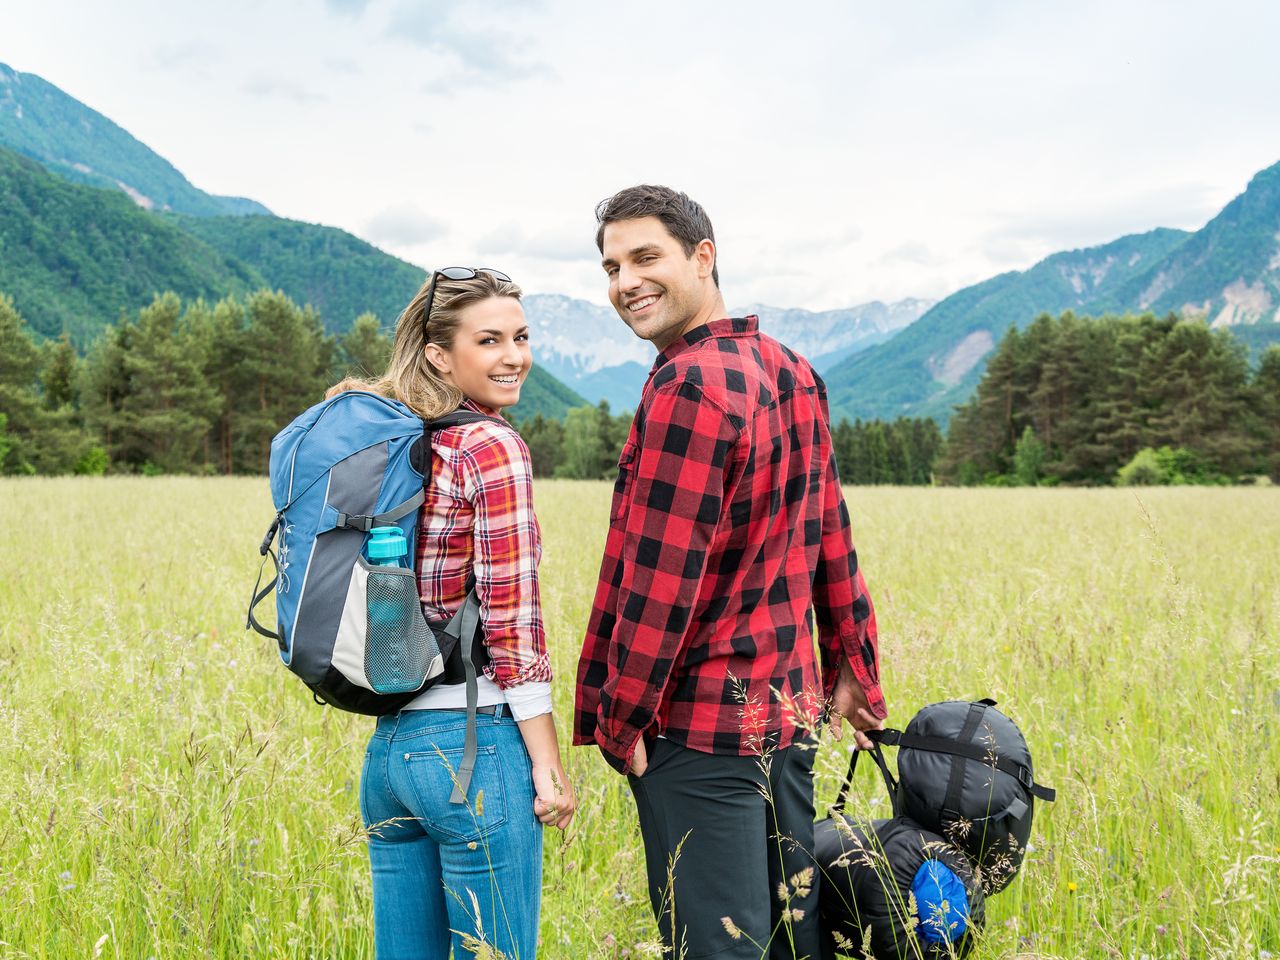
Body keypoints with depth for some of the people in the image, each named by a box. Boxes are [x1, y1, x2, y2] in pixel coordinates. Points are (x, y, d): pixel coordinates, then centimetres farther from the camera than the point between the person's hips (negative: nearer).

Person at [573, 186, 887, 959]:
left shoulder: (689, 389, -17)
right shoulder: (791, 373, 9)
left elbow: (662, 573, -19)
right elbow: (831, 536, 15)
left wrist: (621, 715, -11)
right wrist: (854, 668, 21)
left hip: (702, 724, -9)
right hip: (791, 708, 9)